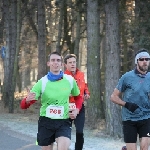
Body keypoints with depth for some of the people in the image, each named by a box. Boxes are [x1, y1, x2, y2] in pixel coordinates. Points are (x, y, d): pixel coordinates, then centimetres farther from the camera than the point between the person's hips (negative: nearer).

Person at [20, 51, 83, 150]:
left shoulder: (70, 80, 0)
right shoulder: (42, 82, -7)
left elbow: (78, 97, 20)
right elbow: (23, 105, -8)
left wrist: (77, 110, 0)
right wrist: (27, 100, -33)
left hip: (63, 122, 0)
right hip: (46, 122, 0)